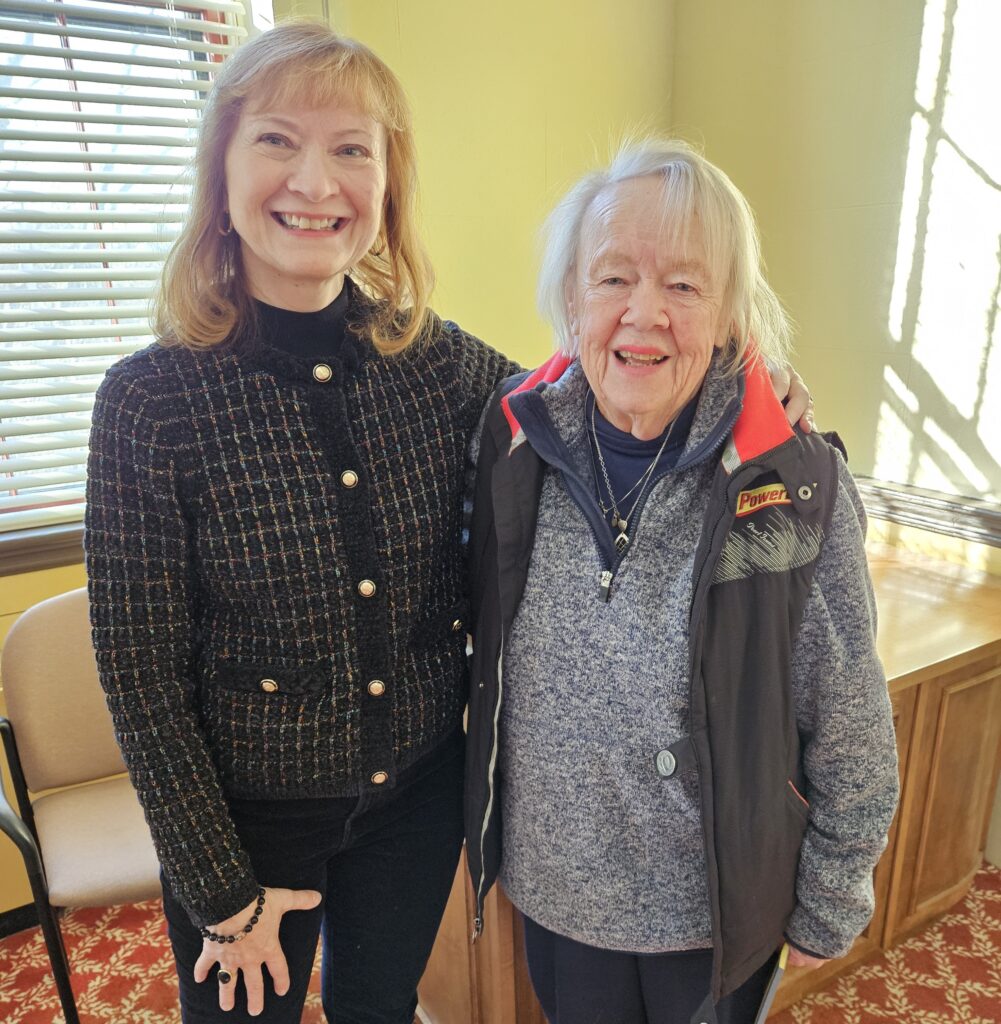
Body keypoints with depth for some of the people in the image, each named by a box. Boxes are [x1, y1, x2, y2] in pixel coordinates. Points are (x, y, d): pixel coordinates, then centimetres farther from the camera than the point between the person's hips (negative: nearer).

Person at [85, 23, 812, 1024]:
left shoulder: (440, 360, -10)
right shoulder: (152, 400, -19)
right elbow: (143, 678, -14)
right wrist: (222, 890, -9)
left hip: (420, 796, 3)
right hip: (250, 817, -2)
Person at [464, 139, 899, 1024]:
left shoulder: (800, 487, -20)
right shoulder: (514, 447, -13)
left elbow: (850, 738, -9)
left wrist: (827, 911, -1)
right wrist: (484, 825, 7)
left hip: (716, 915, -2)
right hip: (551, 891, 3)